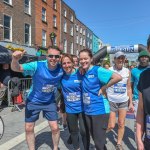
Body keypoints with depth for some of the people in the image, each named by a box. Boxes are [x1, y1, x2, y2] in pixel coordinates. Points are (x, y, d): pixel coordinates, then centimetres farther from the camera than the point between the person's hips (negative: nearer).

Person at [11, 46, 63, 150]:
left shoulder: (61, 69, -18)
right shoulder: (37, 66, -26)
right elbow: (16, 68, -36)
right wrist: (15, 59, -57)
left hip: (50, 102, 1)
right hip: (33, 101, -1)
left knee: (55, 128, 3)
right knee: (29, 129, 10)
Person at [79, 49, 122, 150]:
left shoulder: (97, 70, -16)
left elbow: (118, 77, -26)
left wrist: (104, 88, -18)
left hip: (100, 110, -7)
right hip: (87, 111, 7)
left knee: (99, 142, 4)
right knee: (95, 139, 21)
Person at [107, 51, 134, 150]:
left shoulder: (127, 71, 3)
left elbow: (129, 88, 9)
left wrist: (131, 103, 8)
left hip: (124, 101, 4)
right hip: (111, 101, -3)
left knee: (121, 124, 8)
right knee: (111, 125, 1)